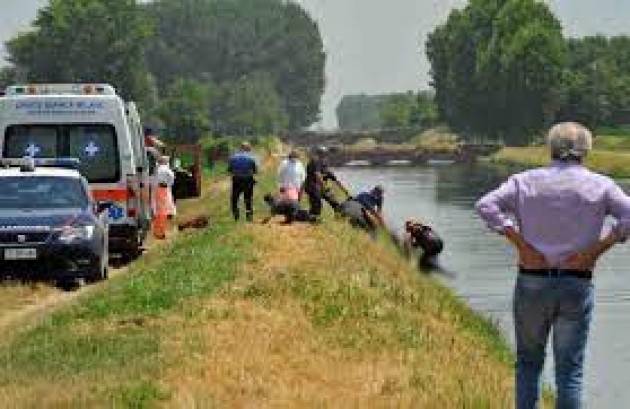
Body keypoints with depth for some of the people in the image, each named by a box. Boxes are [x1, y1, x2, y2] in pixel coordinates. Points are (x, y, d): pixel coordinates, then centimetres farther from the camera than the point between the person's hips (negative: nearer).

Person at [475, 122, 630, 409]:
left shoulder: (526, 181, 3)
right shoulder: (600, 185, 2)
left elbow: (486, 205, -9)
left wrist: (521, 243, -9)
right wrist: (598, 248, -7)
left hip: (532, 281, 1)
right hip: (577, 285, -1)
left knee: (528, 361, 17)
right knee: (570, 369, 5)